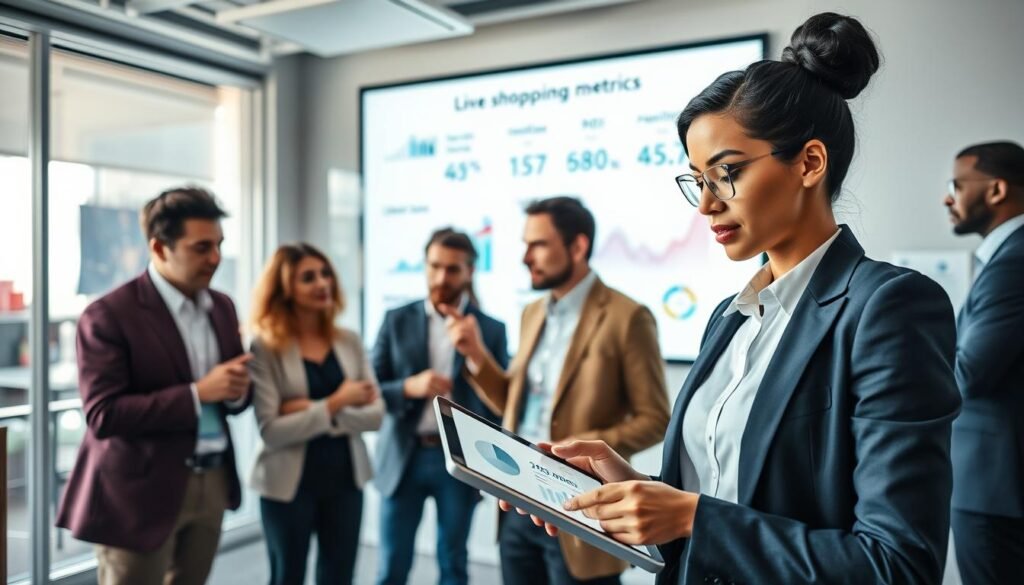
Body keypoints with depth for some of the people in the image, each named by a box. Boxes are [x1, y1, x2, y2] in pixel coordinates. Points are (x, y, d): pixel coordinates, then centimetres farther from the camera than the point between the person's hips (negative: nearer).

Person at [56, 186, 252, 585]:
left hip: (213, 483, 6)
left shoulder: (222, 306, 8)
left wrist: (237, 389, -10)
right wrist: (197, 393, -22)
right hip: (141, 490, -6)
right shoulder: (108, 315, -13)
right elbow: (103, 415, -19)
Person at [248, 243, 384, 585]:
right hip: (290, 482, -4)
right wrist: (334, 404, -20)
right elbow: (271, 431, -18)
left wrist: (313, 410, -17)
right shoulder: (265, 348, -11)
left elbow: (375, 414, -6)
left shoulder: (349, 341, 1)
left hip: (345, 478, 4)